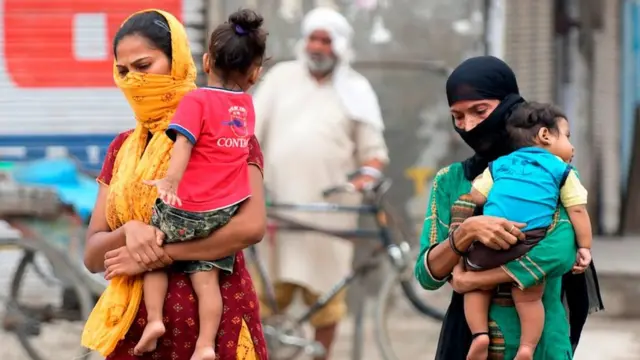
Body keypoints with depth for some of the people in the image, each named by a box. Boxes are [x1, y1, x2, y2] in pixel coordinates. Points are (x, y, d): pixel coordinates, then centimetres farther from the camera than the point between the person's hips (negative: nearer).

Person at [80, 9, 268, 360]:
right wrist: (129, 232, -15)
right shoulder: (122, 148, 12)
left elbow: (251, 225, -18)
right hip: (136, 325, 5)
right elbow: (93, 256, 7)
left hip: (212, 319, -5)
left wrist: (156, 255, -17)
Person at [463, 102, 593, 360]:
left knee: (476, 286, 20)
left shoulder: (500, 164, 25)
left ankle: (479, 334, 5)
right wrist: (584, 247, 13)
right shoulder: (561, 170, 17)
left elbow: (477, 196, 15)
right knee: (529, 298, 7)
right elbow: (577, 210, 10)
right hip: (531, 241, -2)